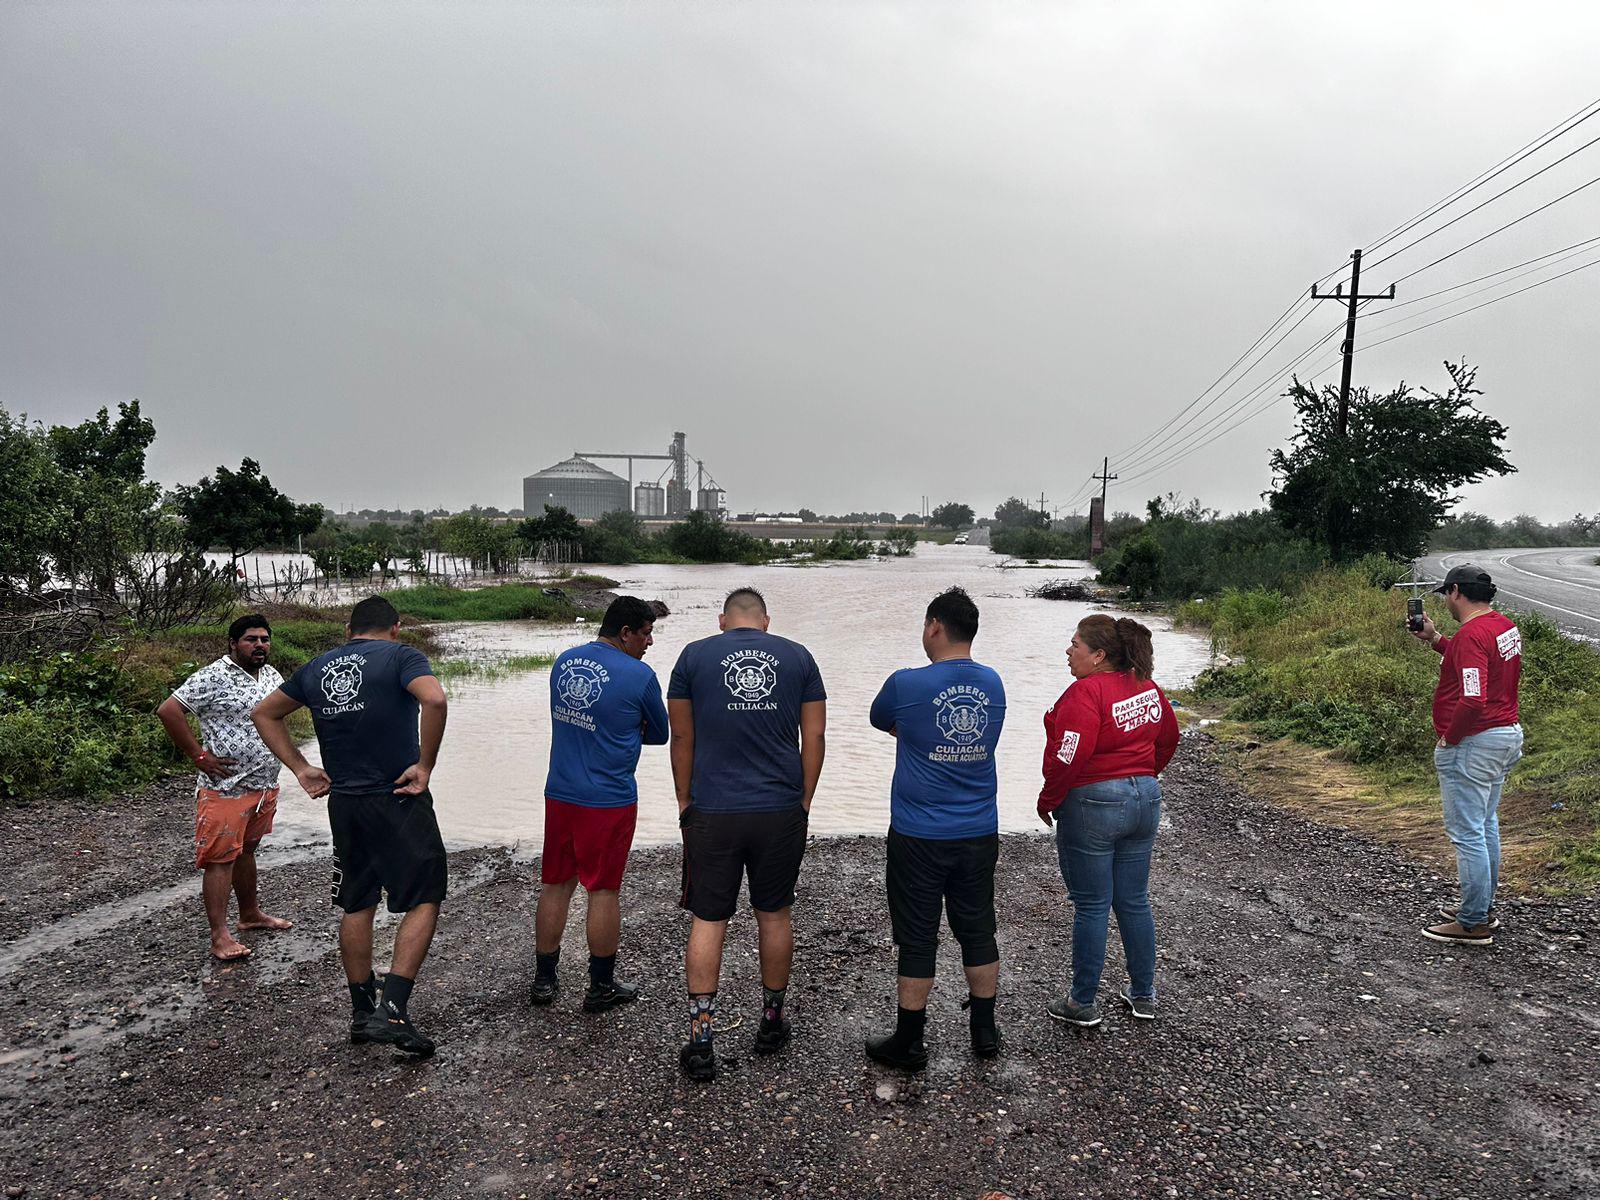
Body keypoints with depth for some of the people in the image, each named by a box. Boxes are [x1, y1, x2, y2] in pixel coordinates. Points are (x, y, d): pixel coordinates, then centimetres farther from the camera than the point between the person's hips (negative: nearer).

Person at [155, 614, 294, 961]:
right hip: (225, 787, -7)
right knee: (220, 858, -3)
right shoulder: (213, 677, -15)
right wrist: (199, 756, -18)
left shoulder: (271, 675, 10)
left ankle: (250, 913, 32)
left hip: (265, 785, 8)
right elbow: (168, 710, -19)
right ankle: (220, 936, 0)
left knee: (246, 850, 20)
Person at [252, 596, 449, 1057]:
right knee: (424, 901, 2)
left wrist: (301, 769, 16)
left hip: (344, 803, 6)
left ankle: (362, 1012, 25)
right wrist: (425, 766, -17)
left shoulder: (317, 668, 12)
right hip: (399, 799, -6)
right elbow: (434, 699, -26)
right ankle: (391, 1012, -8)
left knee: (358, 905, 17)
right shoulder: (400, 656, -6)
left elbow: (265, 714, 22)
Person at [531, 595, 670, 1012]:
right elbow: (660, 735, 0)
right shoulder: (639, 676, -13)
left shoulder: (564, 661, 6)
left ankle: (543, 979, 25)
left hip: (559, 794, 6)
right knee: (603, 890, 5)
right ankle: (601, 987, 17)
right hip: (609, 801, -5)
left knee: (555, 884, 14)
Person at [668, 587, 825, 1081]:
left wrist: (685, 802, 13)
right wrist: (803, 803, 12)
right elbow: (814, 737, 4)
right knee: (774, 916, 16)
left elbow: (682, 738, 4)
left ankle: (701, 1040, 8)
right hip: (782, 810, 2)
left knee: (707, 921, 7)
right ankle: (772, 1022, 30)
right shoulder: (798, 657, 5)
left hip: (713, 812, -1)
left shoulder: (694, 655, 2)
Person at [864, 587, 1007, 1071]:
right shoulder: (993, 685, 0)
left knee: (917, 939, 5)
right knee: (978, 931, 17)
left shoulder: (907, 685, -15)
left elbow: (881, 722, 5)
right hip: (979, 835, 5)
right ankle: (984, 1031, 29)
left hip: (919, 838, -4)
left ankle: (909, 1044, 16)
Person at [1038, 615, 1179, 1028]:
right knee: (1134, 901, 17)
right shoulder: (1148, 688, 6)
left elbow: (1069, 756, -24)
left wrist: (1047, 801, -11)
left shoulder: (1085, 692, -19)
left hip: (1091, 804, -8)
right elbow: (1168, 738, 18)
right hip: (1145, 800, 8)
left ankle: (1083, 1003, 13)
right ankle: (1143, 994, 27)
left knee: (1091, 906, 2)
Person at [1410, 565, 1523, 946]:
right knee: (1486, 826, 20)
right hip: (1506, 735, 11)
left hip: (1471, 744, -11)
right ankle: (1483, 908, 32)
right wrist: (1435, 639, 18)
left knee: (1468, 835, -2)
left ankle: (1473, 925, 5)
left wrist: (1449, 737, -18)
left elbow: (1472, 700, -32)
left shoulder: (1471, 635, -23)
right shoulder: (1505, 626, 8)